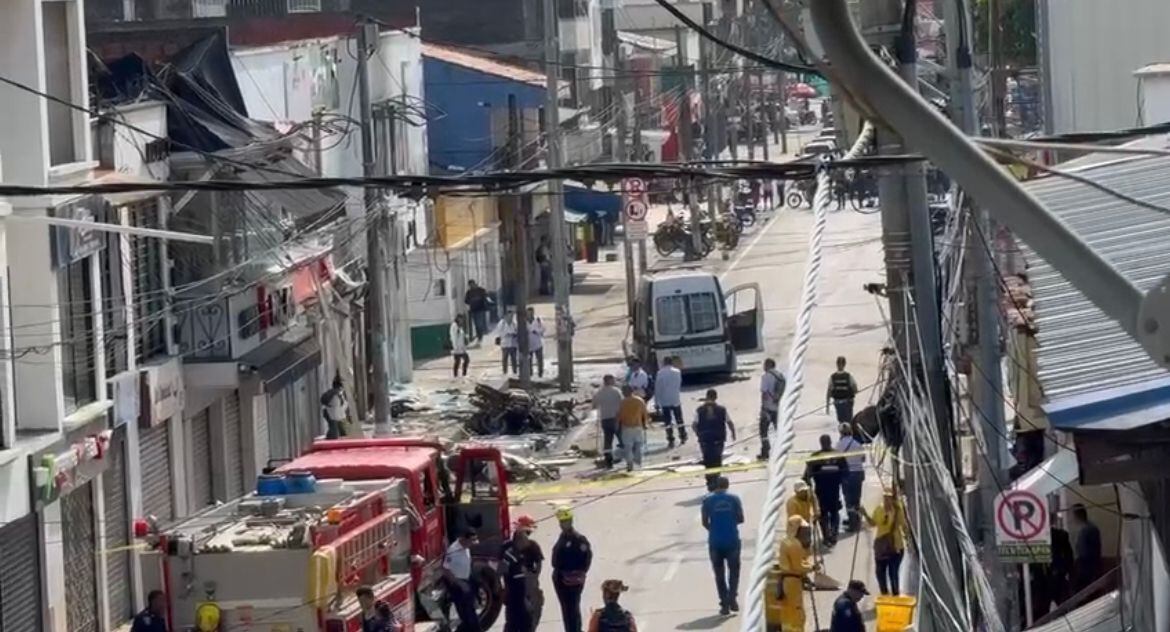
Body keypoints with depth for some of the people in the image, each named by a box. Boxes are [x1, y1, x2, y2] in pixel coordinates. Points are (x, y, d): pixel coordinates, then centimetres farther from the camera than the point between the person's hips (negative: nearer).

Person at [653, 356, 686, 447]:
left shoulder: (660, 373, -10)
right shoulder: (677, 372, -4)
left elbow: (657, 388, -8)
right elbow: (679, 385, 3)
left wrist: (657, 401, -2)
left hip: (664, 401, -2)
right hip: (676, 399, 2)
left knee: (668, 421, 2)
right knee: (679, 420, 16)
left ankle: (671, 440, -1)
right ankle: (683, 438, 23)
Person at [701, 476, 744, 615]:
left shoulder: (708, 500, -1)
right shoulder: (734, 499, -1)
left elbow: (705, 522, -1)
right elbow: (741, 519, 1)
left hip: (715, 541, 0)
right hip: (732, 540, 0)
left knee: (719, 573, 9)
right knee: (734, 570, 13)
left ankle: (724, 604, 5)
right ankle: (732, 598, -7)